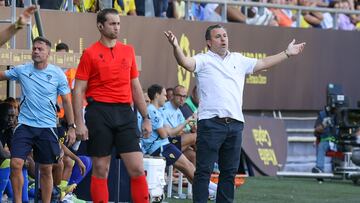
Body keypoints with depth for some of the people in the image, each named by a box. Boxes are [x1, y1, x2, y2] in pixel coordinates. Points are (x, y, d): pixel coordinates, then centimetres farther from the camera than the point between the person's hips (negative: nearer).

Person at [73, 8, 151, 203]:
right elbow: (78, 90, -1)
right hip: (100, 112, -3)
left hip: (125, 113, 3)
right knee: (101, 170, 1)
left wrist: (146, 118, 14)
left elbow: (136, 87, 18)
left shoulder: (128, 51, 12)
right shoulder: (90, 53, 0)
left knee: (137, 168, -3)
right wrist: (79, 123, -9)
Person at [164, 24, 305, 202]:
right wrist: (176, 47, -36)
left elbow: (263, 63, 28)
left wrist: (287, 53, 30)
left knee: (229, 171, 10)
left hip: (235, 124, 6)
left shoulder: (238, 60, 19)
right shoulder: (204, 60, 1)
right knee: (204, 171, -6)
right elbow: (185, 62, -17)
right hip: (210, 123, -6)